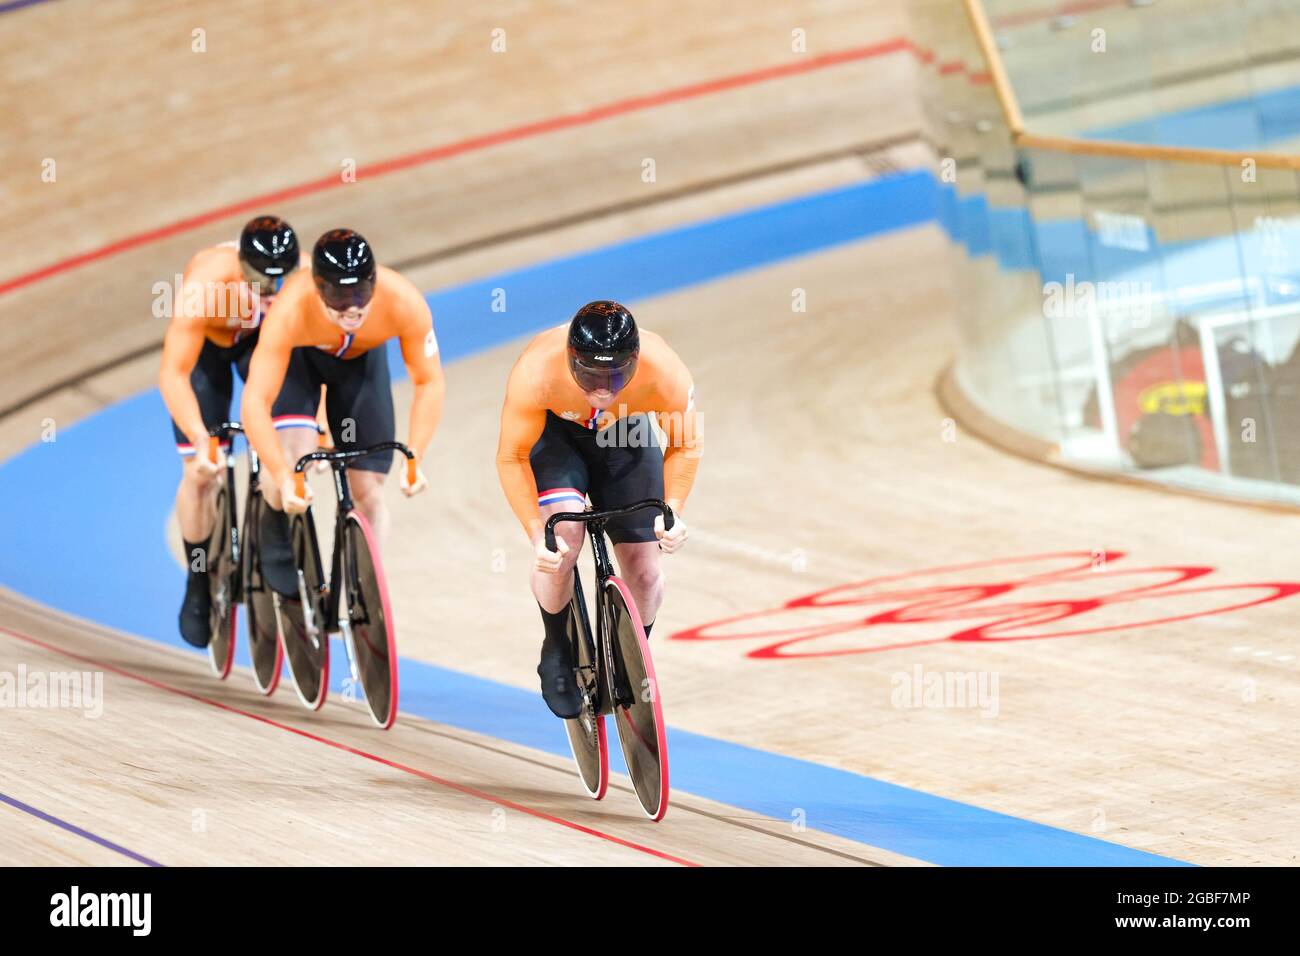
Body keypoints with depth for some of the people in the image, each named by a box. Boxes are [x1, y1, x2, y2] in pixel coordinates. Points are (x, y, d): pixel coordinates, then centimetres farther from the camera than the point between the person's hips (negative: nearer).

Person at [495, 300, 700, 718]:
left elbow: (684, 446, -15)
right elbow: (512, 457, -26)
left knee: (645, 571, -2)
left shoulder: (665, 374, -35)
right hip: (553, 433, -2)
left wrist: (673, 510, -29)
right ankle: (556, 653, -2)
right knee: (563, 535, -28)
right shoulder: (536, 372, -39)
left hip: (626, 434, 2)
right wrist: (537, 536, -36)